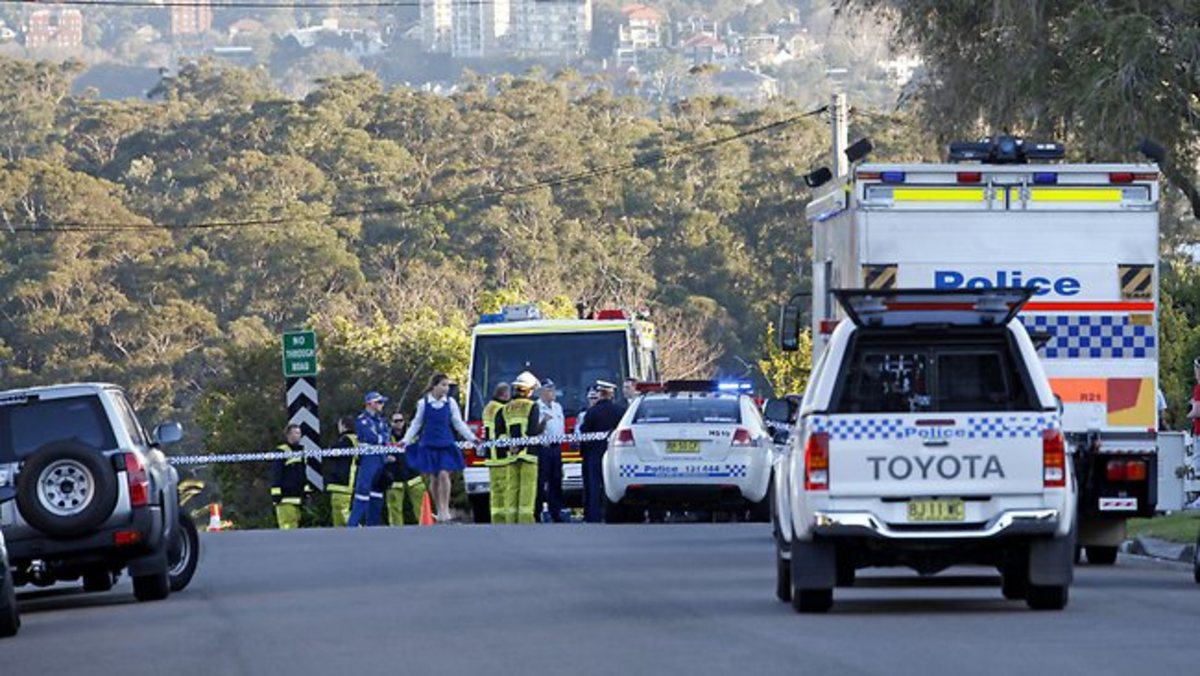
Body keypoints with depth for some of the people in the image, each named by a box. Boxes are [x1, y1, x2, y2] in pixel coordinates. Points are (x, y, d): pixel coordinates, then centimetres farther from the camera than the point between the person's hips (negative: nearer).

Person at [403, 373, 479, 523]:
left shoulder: (450, 403, 2)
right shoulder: (423, 403, 0)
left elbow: (458, 424, 9)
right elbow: (416, 424, 9)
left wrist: (472, 438, 3)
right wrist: (406, 440, 4)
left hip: (446, 445, 0)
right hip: (429, 445, 0)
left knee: (444, 474, -14)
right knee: (433, 478, 3)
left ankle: (445, 509, -9)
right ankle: (438, 511, 14)